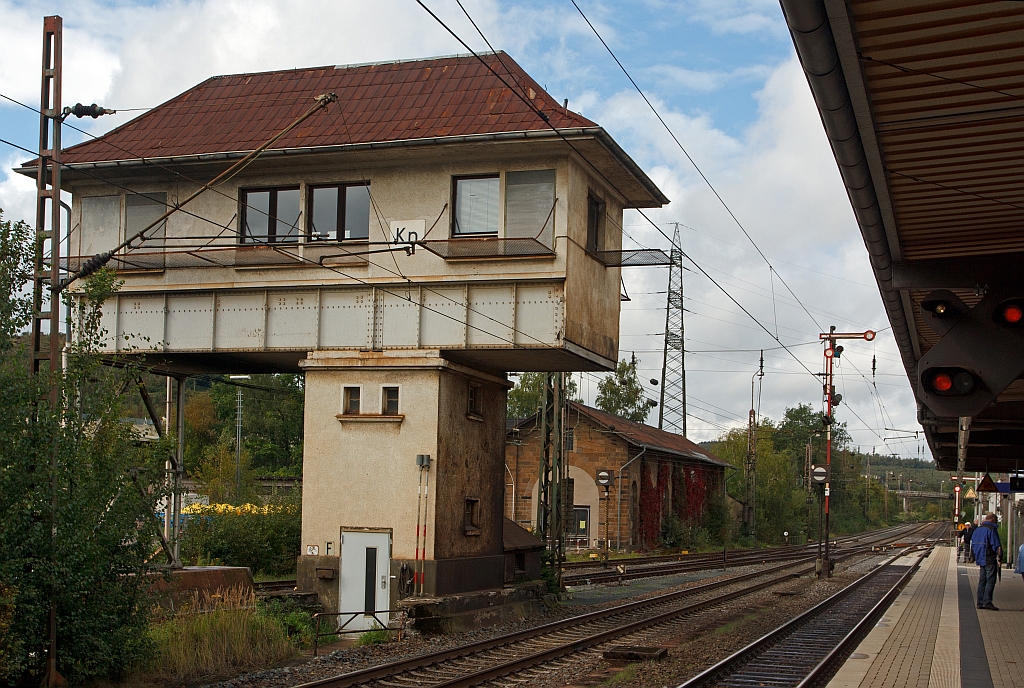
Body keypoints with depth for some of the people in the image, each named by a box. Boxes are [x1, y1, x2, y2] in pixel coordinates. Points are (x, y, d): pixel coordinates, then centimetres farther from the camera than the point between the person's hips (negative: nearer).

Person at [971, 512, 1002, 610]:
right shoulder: (991, 529, -11)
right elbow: (997, 546, -15)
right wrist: (999, 557, -9)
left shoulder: (978, 529, 15)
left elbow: (973, 545, 19)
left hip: (981, 560, 8)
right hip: (990, 559, -8)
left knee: (982, 581, 10)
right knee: (991, 581, -6)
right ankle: (987, 601, -13)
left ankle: (980, 602, 9)